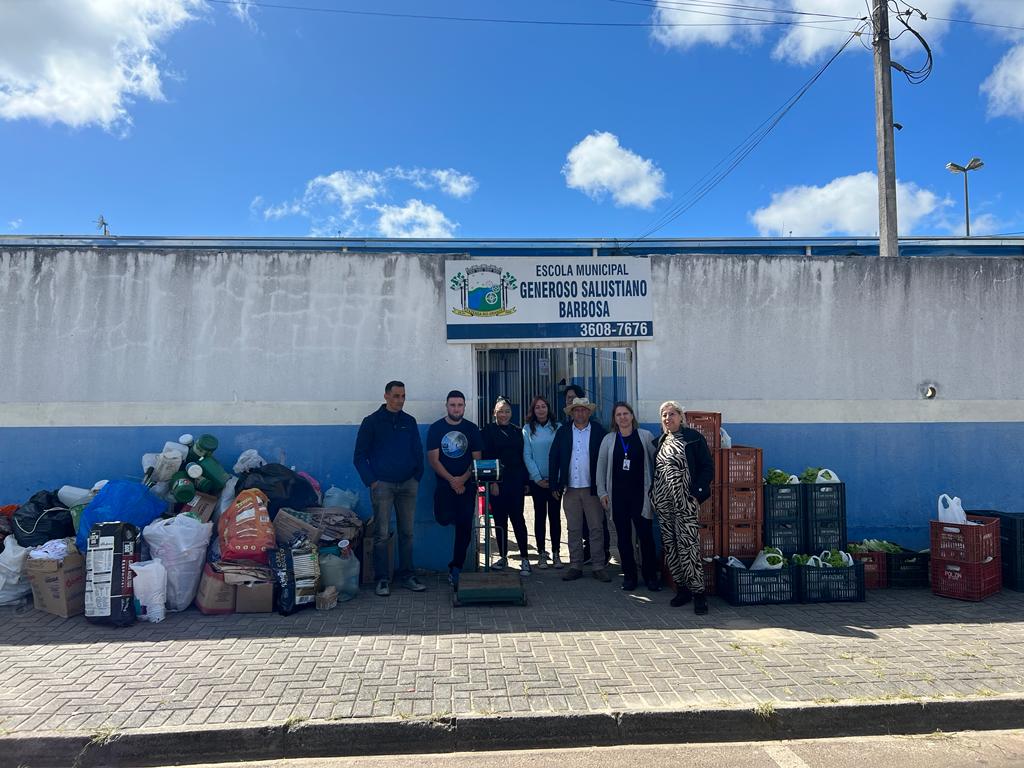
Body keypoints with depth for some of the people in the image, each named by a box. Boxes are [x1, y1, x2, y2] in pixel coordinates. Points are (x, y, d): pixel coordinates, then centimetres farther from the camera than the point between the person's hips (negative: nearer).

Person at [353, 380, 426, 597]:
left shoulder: (409, 422, 10)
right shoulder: (372, 422, 0)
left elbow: (418, 452, 14)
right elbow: (360, 456, 1)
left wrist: (417, 477, 5)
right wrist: (371, 481, -7)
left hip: (407, 484, 3)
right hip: (382, 484, -3)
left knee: (407, 532, 7)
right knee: (382, 534, -2)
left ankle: (406, 575, 17)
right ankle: (382, 579, 7)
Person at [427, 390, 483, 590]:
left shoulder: (471, 428, 4)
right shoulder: (436, 428, -1)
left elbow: (477, 459, 2)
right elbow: (433, 459, -5)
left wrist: (463, 479, -11)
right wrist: (452, 480, -13)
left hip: (467, 484, 1)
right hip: (445, 483, -1)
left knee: (464, 527, -2)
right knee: (444, 519, -17)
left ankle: (456, 569, 10)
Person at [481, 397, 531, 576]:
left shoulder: (517, 431, 11)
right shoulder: (487, 431, 3)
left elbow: (523, 457, 11)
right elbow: (485, 458, -2)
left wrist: (525, 481, 6)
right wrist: (492, 482, -9)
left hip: (516, 482, 1)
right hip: (496, 483, -1)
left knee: (517, 519, -5)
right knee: (500, 520, 6)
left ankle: (524, 558, 1)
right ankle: (503, 556, 18)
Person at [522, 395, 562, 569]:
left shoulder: (557, 427, 3)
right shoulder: (528, 429, 2)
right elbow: (527, 455, -1)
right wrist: (537, 478, -7)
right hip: (537, 480, 0)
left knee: (555, 515, 3)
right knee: (540, 515, 5)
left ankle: (556, 553, 12)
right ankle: (541, 553, 13)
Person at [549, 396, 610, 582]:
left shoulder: (599, 432, 1)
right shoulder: (562, 433, 6)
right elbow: (553, 458, 5)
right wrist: (555, 485, -1)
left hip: (593, 489, -2)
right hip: (570, 489, 2)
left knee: (597, 528, 2)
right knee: (574, 530, 8)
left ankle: (599, 567, 11)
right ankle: (575, 566, 16)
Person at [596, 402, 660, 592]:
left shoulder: (645, 436, 2)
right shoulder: (608, 439, 6)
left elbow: (656, 461, 3)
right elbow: (601, 467, 9)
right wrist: (602, 492, 5)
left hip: (640, 494, -2)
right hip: (618, 495, 2)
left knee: (646, 535, -2)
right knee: (623, 537, 7)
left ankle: (651, 577, 13)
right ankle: (629, 576, 18)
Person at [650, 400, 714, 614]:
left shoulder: (693, 438, -1)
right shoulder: (659, 441, 15)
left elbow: (708, 467, -3)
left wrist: (697, 492, -12)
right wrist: (653, 495, 12)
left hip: (684, 501, -6)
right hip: (662, 501, 6)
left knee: (688, 547, -10)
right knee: (670, 546, 7)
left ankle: (698, 592, -1)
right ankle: (682, 589, 17)